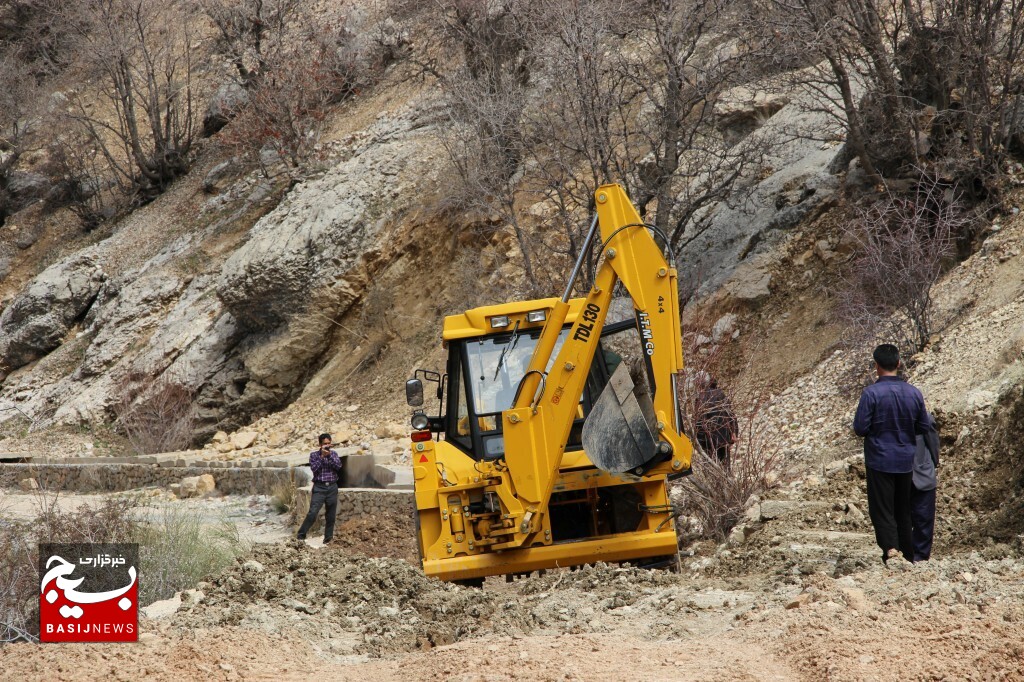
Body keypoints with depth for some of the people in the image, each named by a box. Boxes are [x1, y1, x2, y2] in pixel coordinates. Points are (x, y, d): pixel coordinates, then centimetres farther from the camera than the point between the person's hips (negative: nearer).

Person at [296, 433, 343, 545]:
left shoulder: (334, 454, 10)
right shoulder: (314, 455, 3)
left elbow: (338, 466, -5)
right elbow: (314, 468, -10)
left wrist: (329, 455, -13)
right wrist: (322, 456, -14)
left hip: (332, 487, 3)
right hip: (319, 487, -3)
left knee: (331, 515, 4)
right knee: (312, 513, -14)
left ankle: (328, 538, 14)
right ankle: (301, 535, -9)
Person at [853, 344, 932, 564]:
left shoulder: (871, 393, -15)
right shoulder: (914, 393, -1)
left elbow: (859, 428, -14)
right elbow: (924, 428, 7)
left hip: (880, 461, -4)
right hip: (906, 462, 4)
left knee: (881, 510, -2)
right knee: (904, 511, 15)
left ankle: (890, 547, -24)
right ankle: (908, 556, 20)